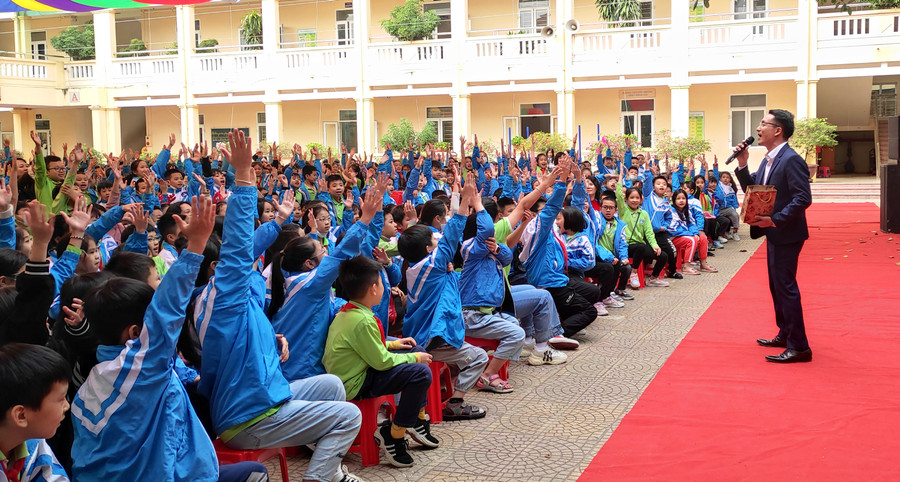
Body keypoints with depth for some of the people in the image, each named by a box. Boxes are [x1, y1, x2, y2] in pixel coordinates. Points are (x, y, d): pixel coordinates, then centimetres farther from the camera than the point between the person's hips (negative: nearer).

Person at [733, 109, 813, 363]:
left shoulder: (791, 160, -18)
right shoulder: (769, 160, 12)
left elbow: (803, 198, -24)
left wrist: (775, 219, -26)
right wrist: (742, 165, 1)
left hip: (786, 234, -10)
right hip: (774, 233, 10)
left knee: (786, 287, -7)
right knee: (777, 285, 18)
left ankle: (799, 347, -1)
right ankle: (785, 335, 31)